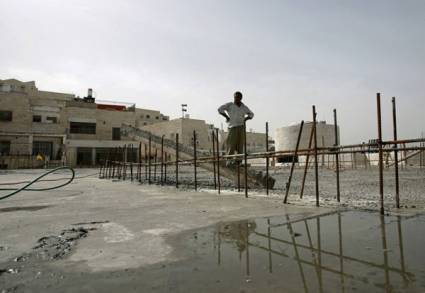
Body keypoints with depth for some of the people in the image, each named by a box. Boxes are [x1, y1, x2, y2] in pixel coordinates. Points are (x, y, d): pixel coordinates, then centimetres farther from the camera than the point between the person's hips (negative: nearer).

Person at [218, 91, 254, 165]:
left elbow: (251, 114, 26)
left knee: (240, 145, 0)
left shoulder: (244, 107, 14)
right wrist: (227, 117, -6)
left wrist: (244, 119, 9)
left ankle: (239, 161, 3)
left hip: (241, 128, 4)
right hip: (232, 127, -4)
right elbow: (220, 109, -6)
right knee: (231, 145, -9)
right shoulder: (229, 105, 2)